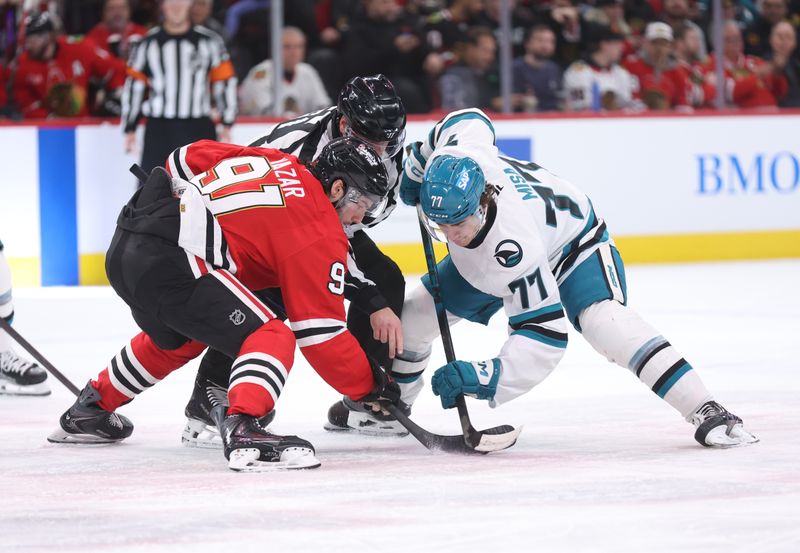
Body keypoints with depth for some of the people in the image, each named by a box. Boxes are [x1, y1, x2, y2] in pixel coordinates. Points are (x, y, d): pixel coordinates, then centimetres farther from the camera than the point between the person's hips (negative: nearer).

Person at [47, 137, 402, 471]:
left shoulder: (271, 160, 20)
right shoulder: (320, 230, -1)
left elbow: (186, 159, 28)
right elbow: (320, 332, -2)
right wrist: (369, 385, 7)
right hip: (170, 262, -9)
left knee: (176, 339, 36)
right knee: (271, 338, -9)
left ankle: (89, 410, 51)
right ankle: (241, 431, -32)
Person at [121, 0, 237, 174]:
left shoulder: (209, 41, 4)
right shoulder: (148, 44, 5)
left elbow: (225, 81, 7)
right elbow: (134, 86, 8)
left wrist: (226, 125, 4)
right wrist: (130, 128, 5)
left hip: (199, 128, 0)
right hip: (159, 130, 0)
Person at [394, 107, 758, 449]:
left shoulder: (513, 248, -46)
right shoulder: (452, 159, -33)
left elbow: (545, 333, -44)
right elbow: (472, 119, -8)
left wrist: (490, 378, -55)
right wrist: (416, 170, 3)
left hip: (570, 241, -7)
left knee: (604, 320, -33)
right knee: (414, 316, 1)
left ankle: (705, 413, -30)